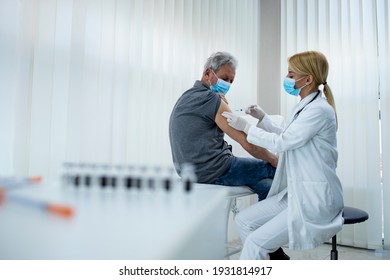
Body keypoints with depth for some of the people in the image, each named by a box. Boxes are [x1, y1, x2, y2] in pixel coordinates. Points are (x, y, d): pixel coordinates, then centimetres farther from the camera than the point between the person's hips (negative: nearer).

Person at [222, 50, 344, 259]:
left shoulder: (319, 109, -17)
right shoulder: (304, 107, 12)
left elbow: (282, 143, -18)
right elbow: (286, 138, 23)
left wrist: (246, 127, -9)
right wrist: (263, 118, 13)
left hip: (315, 201, -9)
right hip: (295, 193, 9)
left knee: (255, 242, -16)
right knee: (244, 220, 3)